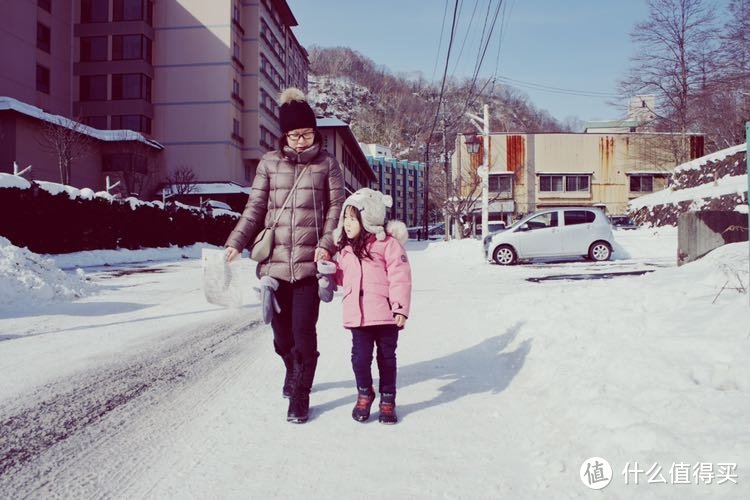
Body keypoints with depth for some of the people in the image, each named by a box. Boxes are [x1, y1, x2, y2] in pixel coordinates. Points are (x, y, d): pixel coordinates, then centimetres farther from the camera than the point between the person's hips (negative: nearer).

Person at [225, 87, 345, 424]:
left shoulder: (327, 164, 6)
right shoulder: (270, 163, 9)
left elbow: (336, 207, 3)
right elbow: (255, 208, 7)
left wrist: (326, 244, -11)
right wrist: (236, 242, -5)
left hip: (309, 262, -2)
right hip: (274, 261, 2)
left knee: (303, 330, -4)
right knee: (281, 332, 11)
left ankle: (301, 396, 13)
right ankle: (293, 371, 42)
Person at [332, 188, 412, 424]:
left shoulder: (388, 244, -9)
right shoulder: (345, 248, 11)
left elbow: (400, 277, -11)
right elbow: (342, 276, 23)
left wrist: (400, 307, -15)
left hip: (385, 314, -4)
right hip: (357, 314, 4)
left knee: (386, 357, 10)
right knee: (360, 356, 5)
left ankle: (388, 400, 26)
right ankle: (364, 394, 29)